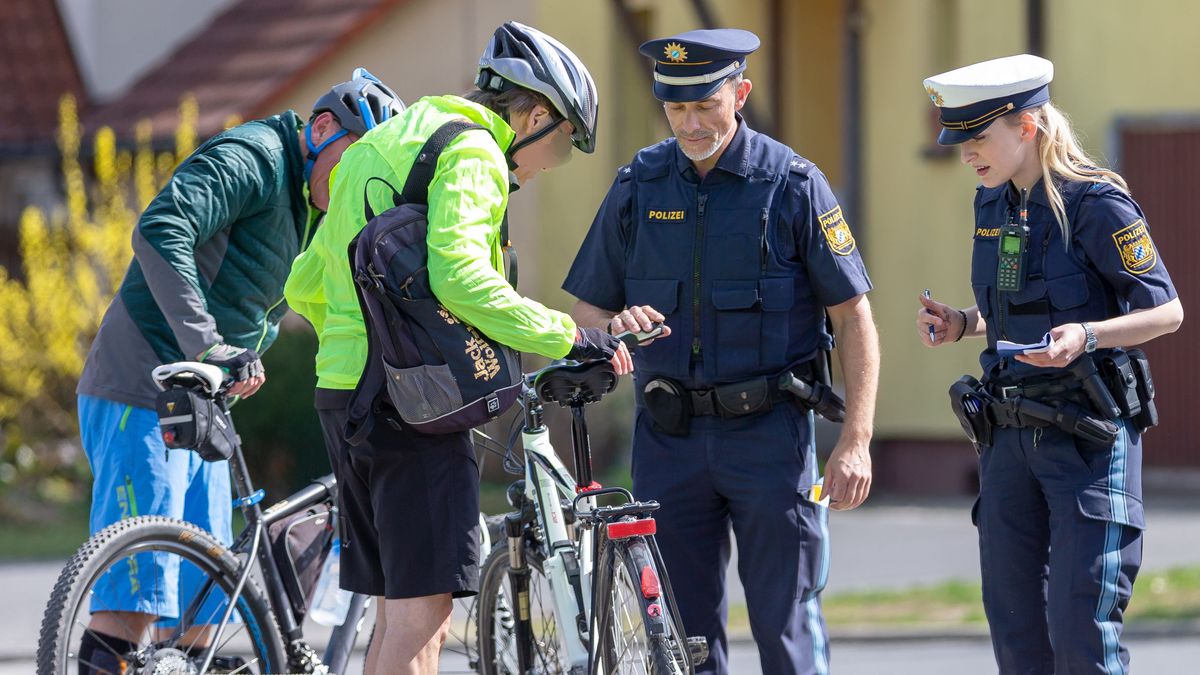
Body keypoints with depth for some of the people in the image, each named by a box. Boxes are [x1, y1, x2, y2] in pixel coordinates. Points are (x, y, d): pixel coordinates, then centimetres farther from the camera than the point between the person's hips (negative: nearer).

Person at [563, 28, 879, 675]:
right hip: (668, 439, 3)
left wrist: (856, 441, -9)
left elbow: (853, 317, -2)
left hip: (769, 434, -3)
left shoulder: (792, 185, -3)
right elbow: (586, 310, 11)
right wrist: (615, 327, -14)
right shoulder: (639, 185, 6)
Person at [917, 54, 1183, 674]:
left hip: (1089, 436, -7)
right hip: (1009, 433, 7)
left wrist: (1085, 336, -27)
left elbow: (1166, 311, -11)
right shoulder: (993, 204, 10)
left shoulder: (1096, 202, -12)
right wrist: (961, 324, 3)